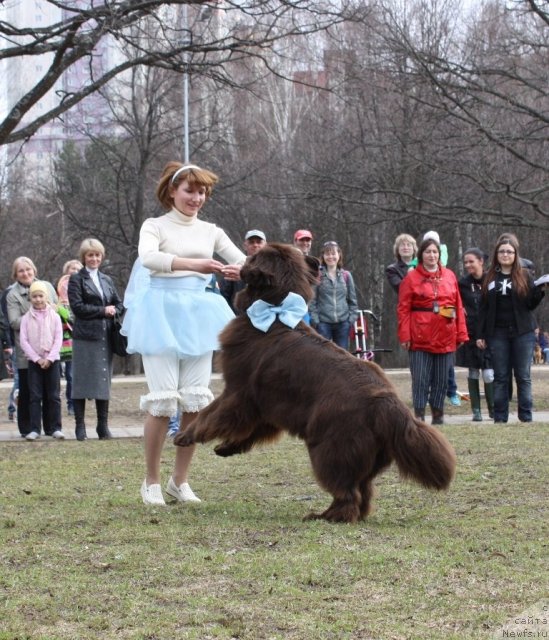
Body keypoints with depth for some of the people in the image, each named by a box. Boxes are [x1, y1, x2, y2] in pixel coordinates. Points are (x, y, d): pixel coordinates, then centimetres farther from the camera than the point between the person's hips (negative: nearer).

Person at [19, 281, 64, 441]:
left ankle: (56, 428, 3)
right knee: (35, 396, 0)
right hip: (34, 361, 0)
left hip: (52, 360, 0)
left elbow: (58, 339, -3)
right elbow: (23, 341, -3)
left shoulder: (54, 316, 0)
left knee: (54, 396, 0)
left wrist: (49, 359, -13)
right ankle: (34, 429, 1)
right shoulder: (26, 318, 1)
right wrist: (37, 359, -12)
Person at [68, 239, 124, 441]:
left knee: (104, 380, 5)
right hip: (85, 337, -5)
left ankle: (103, 426, 10)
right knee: (82, 381, -3)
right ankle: (80, 426, 2)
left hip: (105, 336, 5)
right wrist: (103, 311, -9)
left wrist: (113, 312, -4)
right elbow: (77, 306, -8)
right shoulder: (76, 279, 2)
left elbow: (119, 305, 18)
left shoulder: (106, 280, 18)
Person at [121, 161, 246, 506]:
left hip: (197, 315, 4)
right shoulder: (155, 226, 3)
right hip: (162, 312, -4)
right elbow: (148, 258, -19)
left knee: (196, 400, 0)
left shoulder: (210, 231, 15)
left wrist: (239, 269, -23)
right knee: (163, 400, -9)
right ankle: (151, 481, 4)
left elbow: (243, 259, 3)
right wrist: (192, 263, -35)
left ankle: (180, 480, 12)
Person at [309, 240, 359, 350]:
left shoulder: (346, 275, 8)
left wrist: (352, 318, 3)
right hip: (323, 323, -3)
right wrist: (315, 320, -9)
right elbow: (312, 300, -2)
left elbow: (352, 300, 12)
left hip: (343, 323, 3)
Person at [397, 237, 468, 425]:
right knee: (420, 379, -4)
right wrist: (405, 335, -11)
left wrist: (461, 334, 5)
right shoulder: (411, 278, 0)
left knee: (442, 379, 7)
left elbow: (458, 306, 10)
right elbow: (403, 309, -4)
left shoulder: (449, 276, 10)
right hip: (420, 337, -3)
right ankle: (419, 415, 0)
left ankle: (438, 414, 15)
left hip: (445, 337, 3)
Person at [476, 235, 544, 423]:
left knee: (523, 377, 0)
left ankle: (526, 418, 3)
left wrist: (540, 291, -18)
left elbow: (530, 304, 1)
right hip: (498, 334, 1)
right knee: (500, 377, 3)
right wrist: (480, 335, 4)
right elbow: (484, 308, 8)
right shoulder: (490, 278, 8)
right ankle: (500, 418, 8)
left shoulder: (524, 275, 3)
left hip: (522, 332, -1)